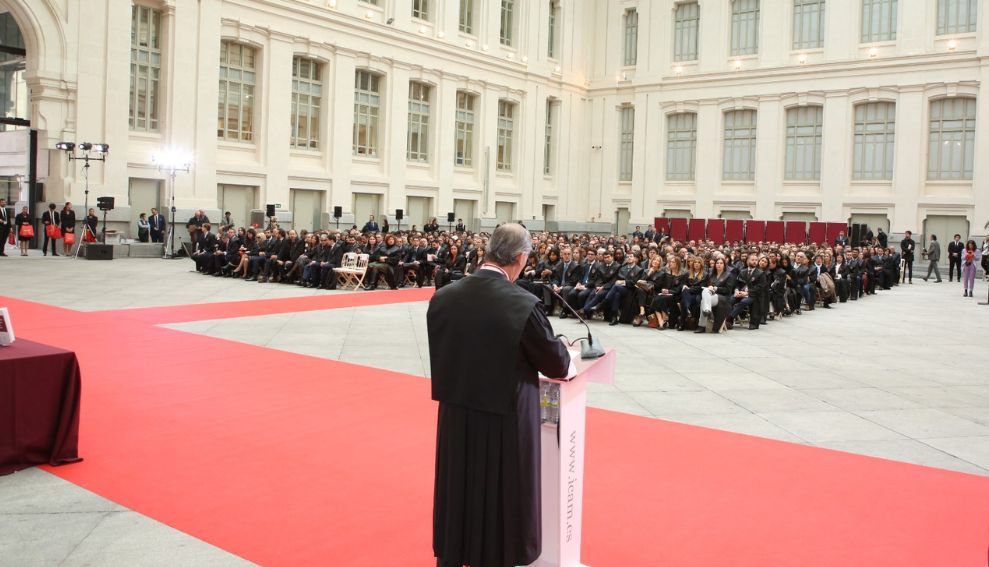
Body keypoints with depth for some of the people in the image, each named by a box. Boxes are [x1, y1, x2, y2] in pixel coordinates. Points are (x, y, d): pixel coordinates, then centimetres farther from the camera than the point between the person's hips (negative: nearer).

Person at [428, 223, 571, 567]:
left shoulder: (442, 298, -8)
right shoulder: (524, 305, -22)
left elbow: (441, 356, 3)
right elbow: (557, 364, -10)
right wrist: (565, 358, 13)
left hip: (455, 419, 4)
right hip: (504, 422, -4)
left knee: (457, 496, 21)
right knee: (501, 500, 15)